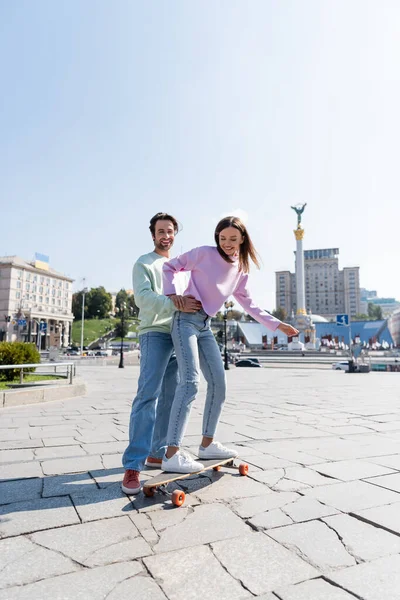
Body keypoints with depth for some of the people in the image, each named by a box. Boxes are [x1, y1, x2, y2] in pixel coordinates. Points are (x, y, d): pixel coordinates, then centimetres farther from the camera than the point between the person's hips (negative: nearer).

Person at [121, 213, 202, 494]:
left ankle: (158, 452, 19)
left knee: (170, 397, 8)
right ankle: (133, 465, -13)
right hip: (155, 334, -7)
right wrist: (176, 304, -29)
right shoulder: (144, 264, 2)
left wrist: (198, 304, 5)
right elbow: (143, 297, -14)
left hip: (178, 335, 7)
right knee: (148, 395, -15)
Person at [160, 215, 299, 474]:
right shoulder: (204, 253, -7)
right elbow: (169, 266, 0)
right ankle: (172, 454, -16)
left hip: (205, 325, 7)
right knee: (191, 382, -19)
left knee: (219, 384, 7)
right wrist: (172, 293, -15)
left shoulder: (241, 270, 12)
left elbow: (248, 304, 18)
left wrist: (276, 324, 15)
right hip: (186, 320, -7)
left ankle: (208, 444, 22)